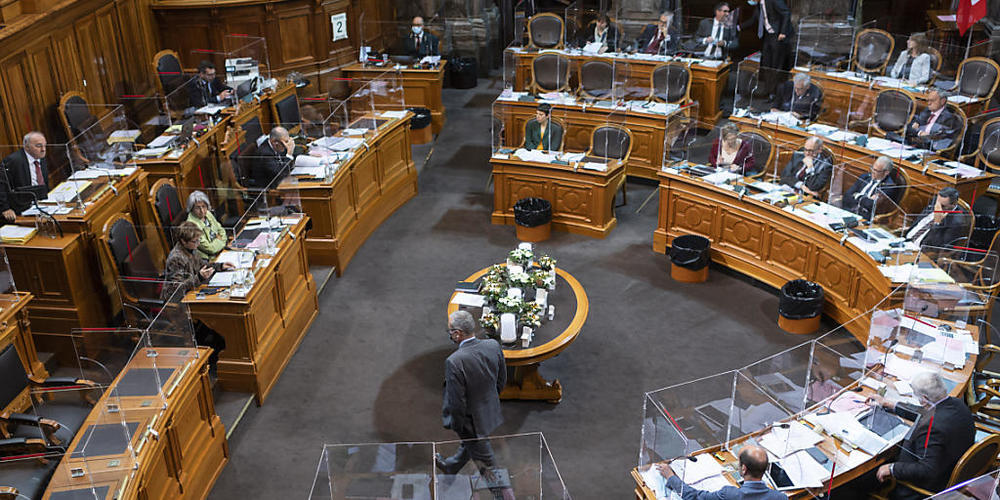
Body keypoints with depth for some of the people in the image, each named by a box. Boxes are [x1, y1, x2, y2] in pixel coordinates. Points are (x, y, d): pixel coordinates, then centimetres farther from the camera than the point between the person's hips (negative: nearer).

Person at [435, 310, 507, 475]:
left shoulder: (454, 362, -34)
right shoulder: (493, 345, -15)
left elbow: (457, 402, -25)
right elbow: (502, 379, 1)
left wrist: (457, 427, -8)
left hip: (471, 420, -7)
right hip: (491, 411, 7)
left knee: (483, 459, 17)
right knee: (469, 444, 32)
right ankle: (450, 467, 58)